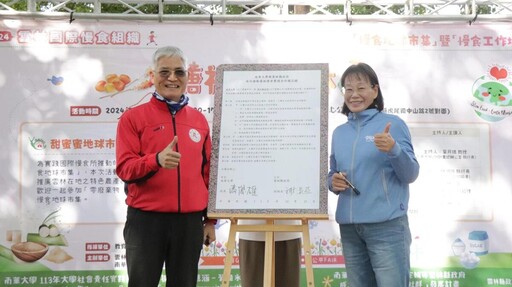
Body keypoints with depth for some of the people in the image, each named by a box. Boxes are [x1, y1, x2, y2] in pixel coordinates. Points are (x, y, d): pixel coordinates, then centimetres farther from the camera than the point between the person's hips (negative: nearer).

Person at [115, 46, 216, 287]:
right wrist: (157, 159, -27)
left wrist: (210, 219, 11)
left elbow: (208, 173, 13)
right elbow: (124, 168, -8)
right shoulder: (133, 117, 1)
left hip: (190, 221, 3)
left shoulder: (199, 120, 11)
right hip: (145, 219, -3)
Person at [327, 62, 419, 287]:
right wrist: (333, 182, -5)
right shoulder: (339, 132, 13)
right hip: (349, 226, 5)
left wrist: (393, 150, -22)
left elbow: (411, 175, -4)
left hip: (386, 225, -5)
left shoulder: (393, 124, -1)